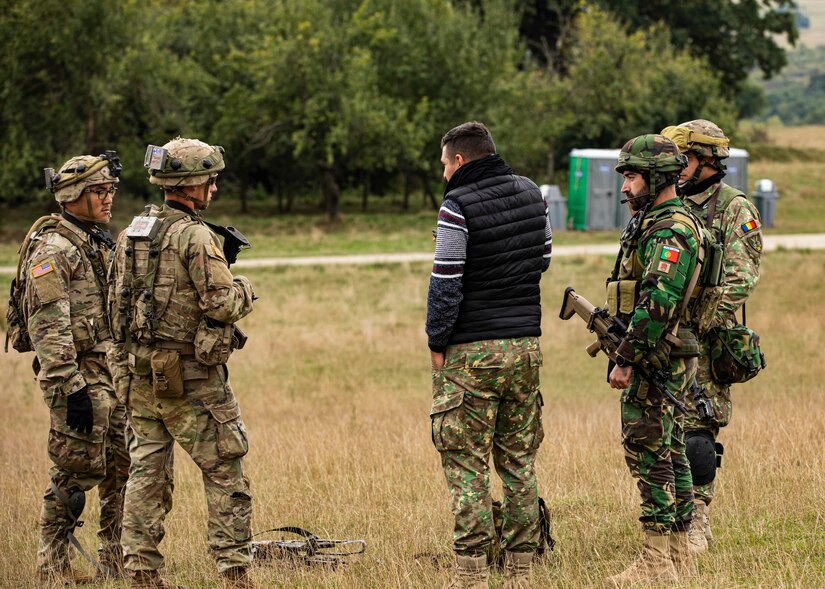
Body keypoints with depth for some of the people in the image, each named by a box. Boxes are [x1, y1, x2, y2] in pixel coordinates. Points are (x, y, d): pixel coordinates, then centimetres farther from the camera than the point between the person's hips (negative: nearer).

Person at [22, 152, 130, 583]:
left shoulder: (101, 244, 16)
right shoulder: (52, 250, -13)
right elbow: (48, 328, -20)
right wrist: (73, 387, -25)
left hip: (114, 377, 9)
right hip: (78, 375, -9)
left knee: (123, 469, 10)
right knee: (75, 472, -5)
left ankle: (116, 560, 18)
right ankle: (53, 567, 5)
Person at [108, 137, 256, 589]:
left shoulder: (130, 234, 10)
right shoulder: (195, 236, -14)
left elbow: (116, 308, 15)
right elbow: (222, 305, -19)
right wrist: (243, 290, 1)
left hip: (141, 375, 7)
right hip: (191, 380, -7)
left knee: (147, 470, 10)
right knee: (225, 474, 0)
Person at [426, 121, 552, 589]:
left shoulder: (458, 206, -12)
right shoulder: (531, 194, 8)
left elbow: (446, 283, -13)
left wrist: (437, 343, -4)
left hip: (472, 352, -6)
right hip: (526, 345, 6)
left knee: (467, 464, -2)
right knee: (520, 462, 10)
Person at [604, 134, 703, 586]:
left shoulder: (670, 231, -18)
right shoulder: (653, 223, 16)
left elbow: (657, 302, -26)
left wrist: (625, 359, -25)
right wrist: (628, 355, 22)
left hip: (654, 361, -11)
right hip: (663, 360, 11)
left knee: (648, 455, -9)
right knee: (669, 455, 13)